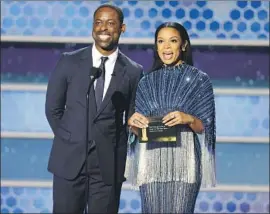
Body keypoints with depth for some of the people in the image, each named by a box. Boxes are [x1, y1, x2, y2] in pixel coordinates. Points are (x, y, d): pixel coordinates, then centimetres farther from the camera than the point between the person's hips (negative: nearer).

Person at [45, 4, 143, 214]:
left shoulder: (133, 71, 1)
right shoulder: (69, 62, 2)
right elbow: (53, 108, 9)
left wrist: (117, 151, 5)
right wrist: (69, 140, 7)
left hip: (109, 164, 0)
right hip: (69, 159, 0)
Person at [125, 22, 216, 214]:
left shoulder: (199, 79, 3)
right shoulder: (147, 82, 12)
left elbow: (204, 126, 1)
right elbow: (137, 131, 13)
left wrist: (188, 119, -18)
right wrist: (133, 122, -9)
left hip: (184, 160, -2)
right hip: (151, 161, 3)